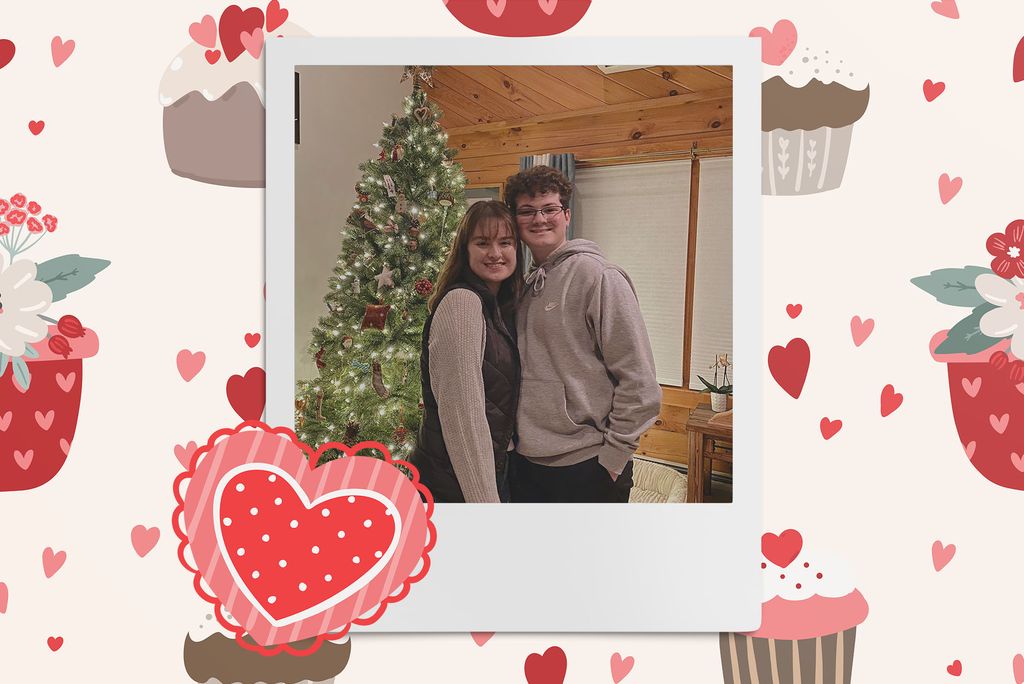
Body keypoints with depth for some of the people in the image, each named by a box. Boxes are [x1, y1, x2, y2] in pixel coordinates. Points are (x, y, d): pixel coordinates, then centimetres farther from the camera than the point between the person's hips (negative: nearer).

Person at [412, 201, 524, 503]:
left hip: (493, 472, 8)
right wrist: (486, 499, -22)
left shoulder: (501, 307, 9)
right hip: (455, 485, -8)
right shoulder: (462, 302, -18)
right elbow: (461, 413, -23)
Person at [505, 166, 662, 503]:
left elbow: (639, 381, -15)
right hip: (525, 462, 7)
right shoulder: (525, 285, 9)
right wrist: (512, 440, 12)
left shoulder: (598, 276, -13)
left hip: (587, 466, -7)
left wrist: (613, 455, -14)